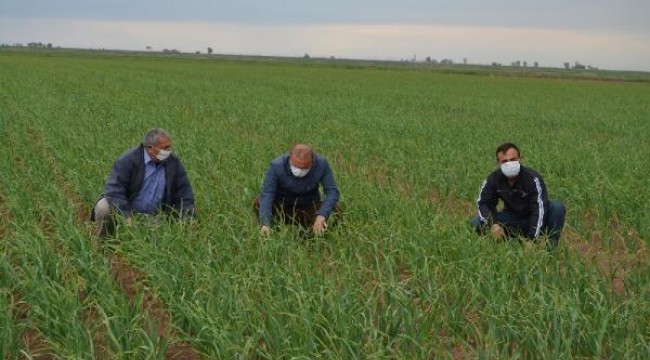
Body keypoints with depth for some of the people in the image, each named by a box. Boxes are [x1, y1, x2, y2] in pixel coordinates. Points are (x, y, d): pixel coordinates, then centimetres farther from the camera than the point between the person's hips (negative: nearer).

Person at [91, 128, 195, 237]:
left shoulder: (173, 163, 0)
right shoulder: (128, 160, -12)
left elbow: (185, 194, 5)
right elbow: (114, 189, -19)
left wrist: (187, 220, -9)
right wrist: (127, 217, -30)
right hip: (124, 211, -2)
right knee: (103, 207, -31)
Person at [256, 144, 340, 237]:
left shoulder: (321, 164, -22)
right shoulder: (277, 166, -26)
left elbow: (332, 191, -23)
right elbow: (266, 194, -31)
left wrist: (321, 216, -40)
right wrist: (265, 224, -45)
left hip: (309, 206, 1)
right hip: (281, 205, -1)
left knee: (334, 210, -24)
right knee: (259, 202, -28)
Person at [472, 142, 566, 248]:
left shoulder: (533, 178, -25)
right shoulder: (493, 179, -13)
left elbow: (539, 208, -31)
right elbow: (483, 203, -8)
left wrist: (532, 239, -40)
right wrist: (493, 224, -28)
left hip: (534, 221, -3)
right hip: (512, 218, 3)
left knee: (557, 207, -31)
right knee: (477, 223, -17)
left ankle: (550, 246, -14)